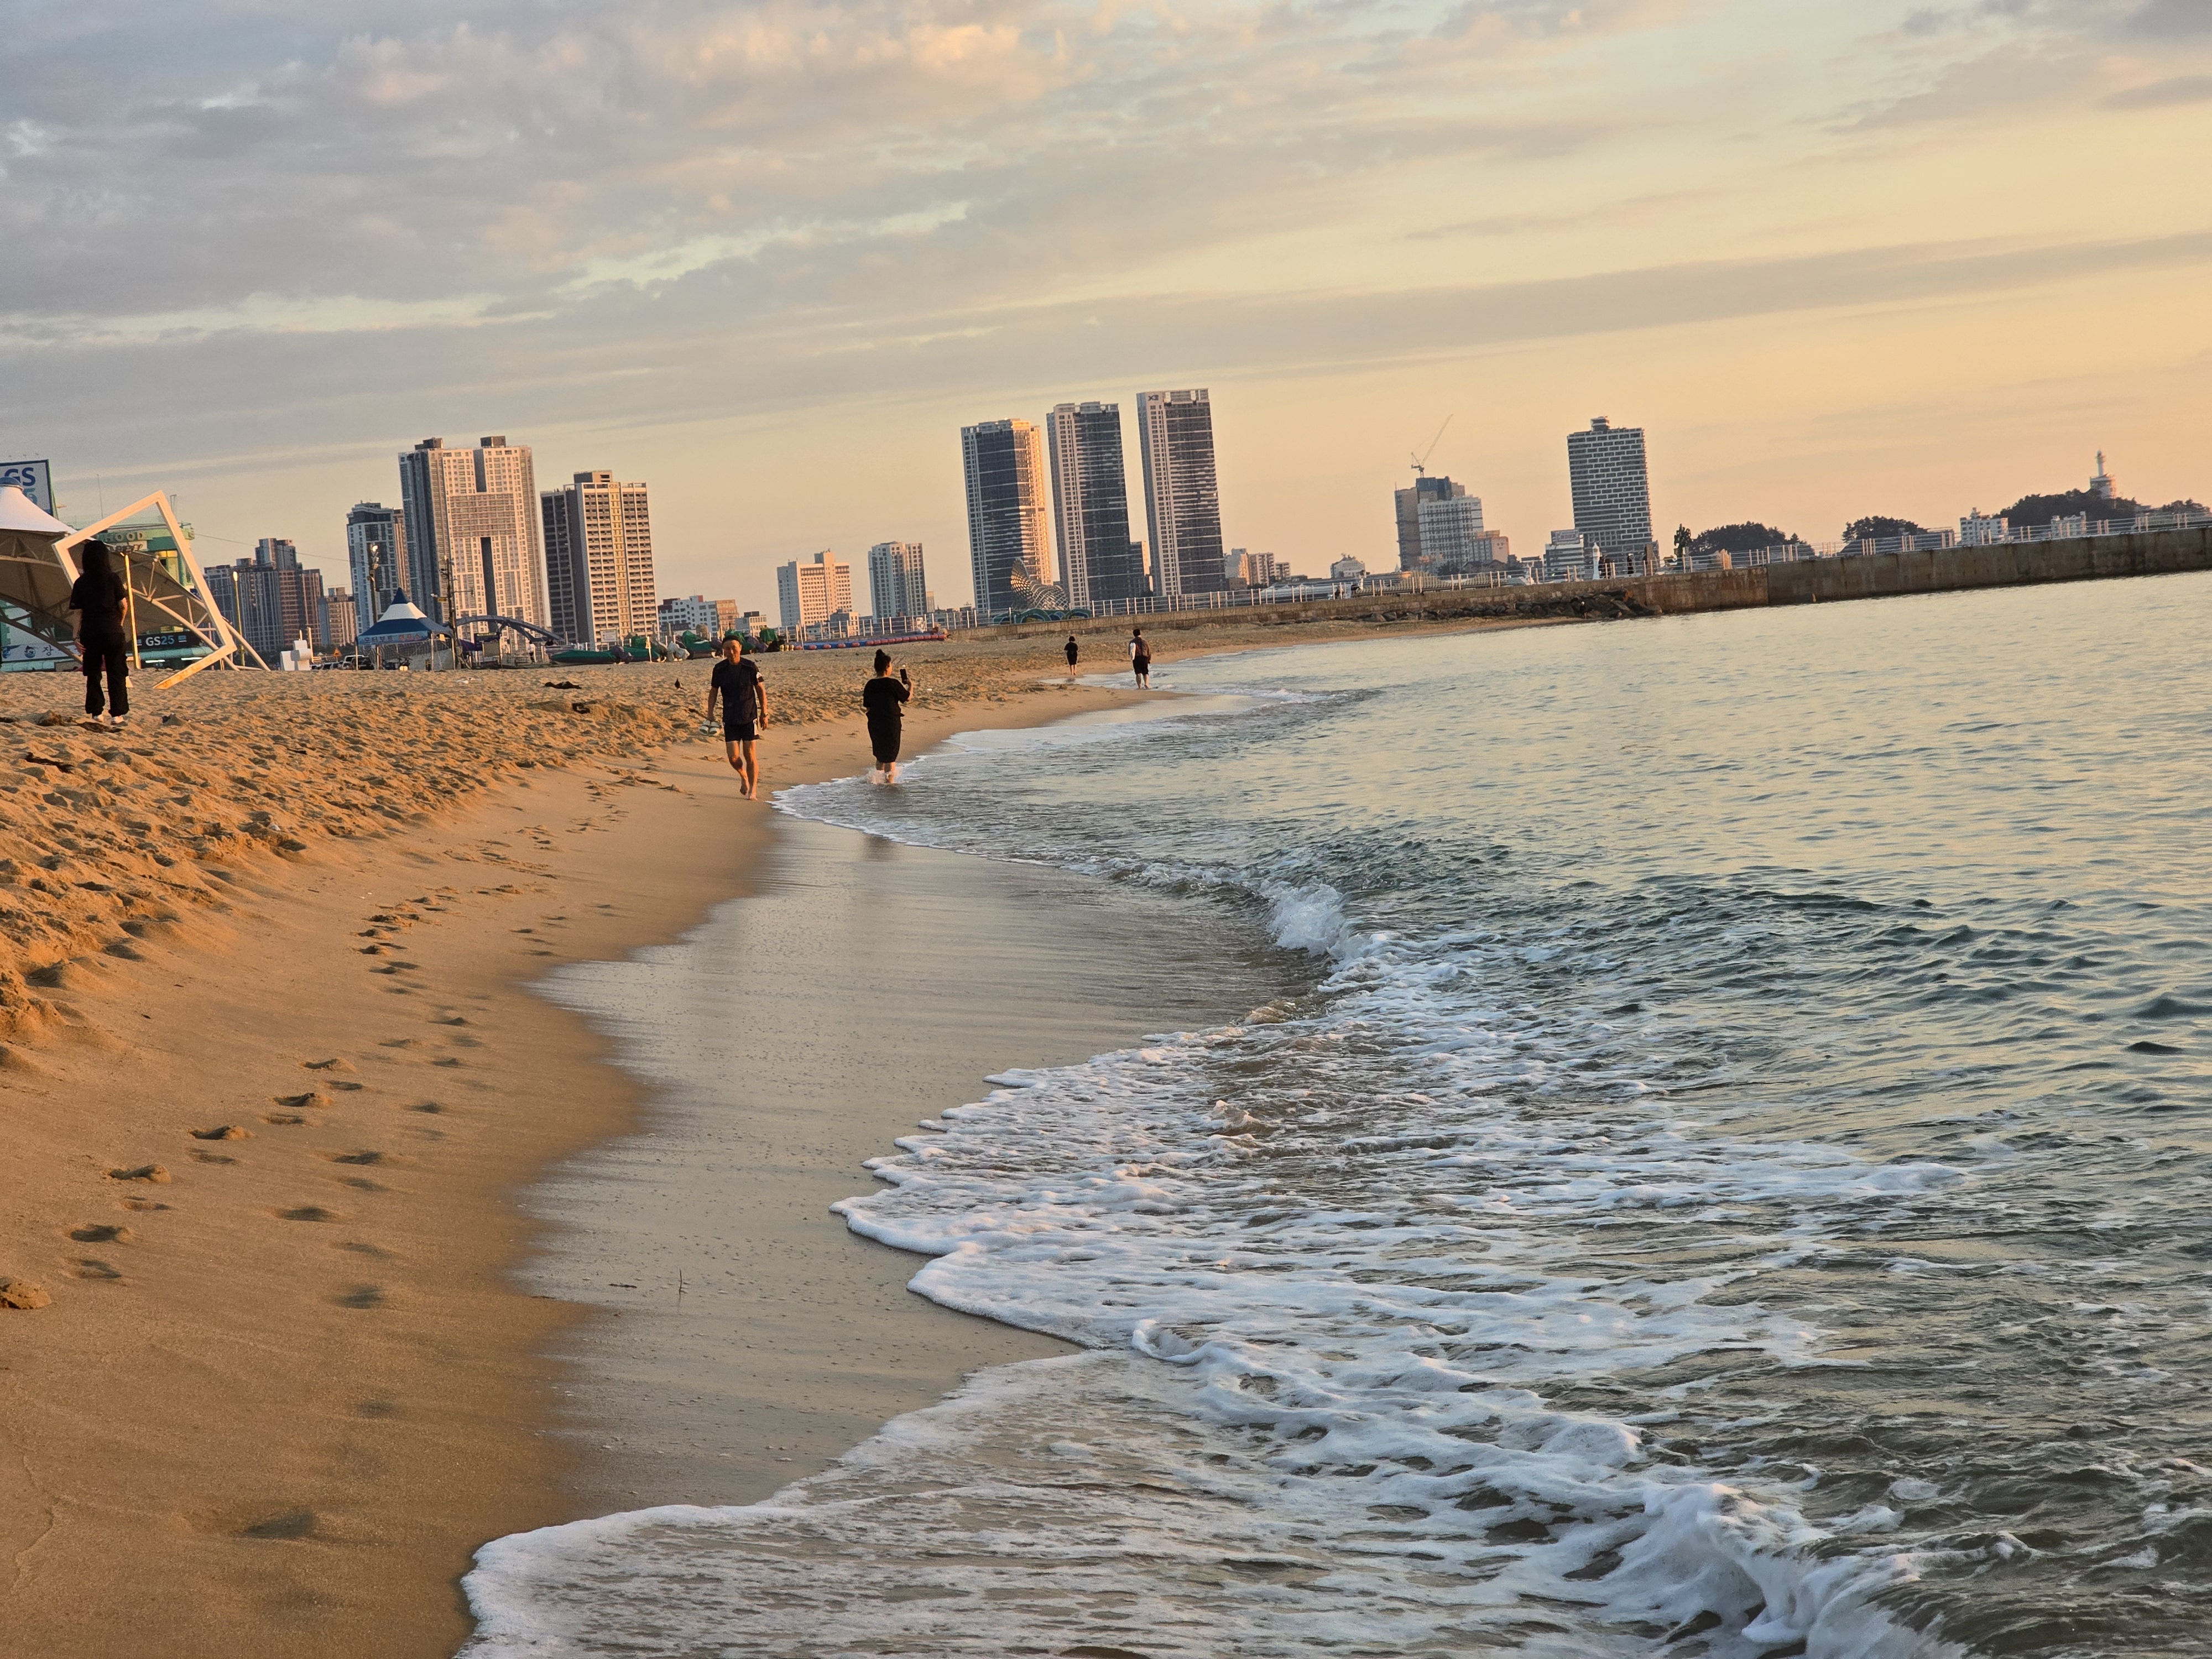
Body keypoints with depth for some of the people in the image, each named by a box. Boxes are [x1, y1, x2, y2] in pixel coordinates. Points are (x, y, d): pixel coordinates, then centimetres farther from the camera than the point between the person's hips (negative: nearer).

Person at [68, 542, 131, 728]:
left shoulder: (80, 583, 1)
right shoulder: (113, 579, -4)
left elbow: (78, 612, -1)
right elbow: (123, 606, -2)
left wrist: (77, 637, -1)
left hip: (90, 633, 2)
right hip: (112, 632, -2)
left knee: (93, 674, 12)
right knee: (116, 674, 2)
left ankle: (95, 713, 13)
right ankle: (117, 714, -3)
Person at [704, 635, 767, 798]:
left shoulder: (751, 667, -7)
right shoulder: (719, 669, -3)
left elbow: (761, 690, 3)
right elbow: (713, 692, 10)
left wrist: (764, 713, 3)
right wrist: (710, 713, 1)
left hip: (749, 717, -1)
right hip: (730, 719, 1)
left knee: (750, 755, -3)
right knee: (733, 757, -5)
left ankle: (753, 790, 8)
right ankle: (743, 776, 27)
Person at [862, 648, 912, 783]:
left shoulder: (870, 685, 1)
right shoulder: (893, 684, -13)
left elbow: (867, 705, 7)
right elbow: (907, 697, 0)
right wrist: (911, 686, 20)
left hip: (874, 724, 5)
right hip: (891, 724, -5)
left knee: (880, 756, 18)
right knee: (890, 757, 3)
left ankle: (879, 778, 21)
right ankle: (890, 781, 3)